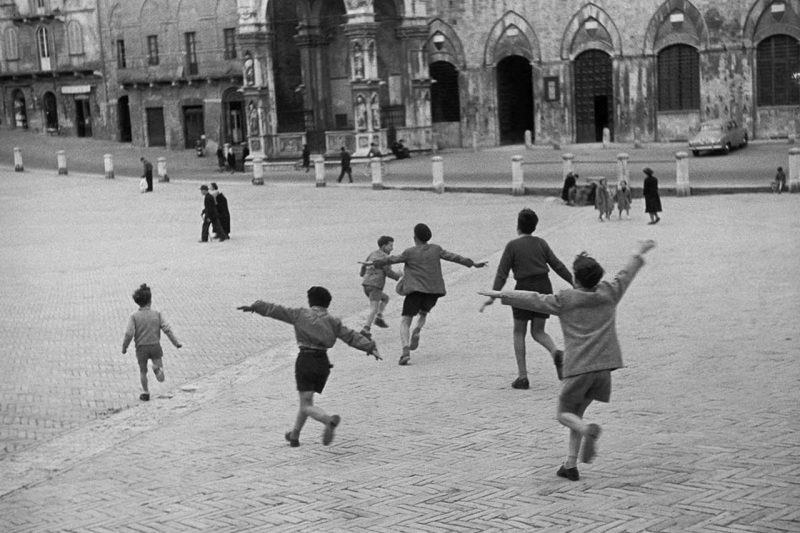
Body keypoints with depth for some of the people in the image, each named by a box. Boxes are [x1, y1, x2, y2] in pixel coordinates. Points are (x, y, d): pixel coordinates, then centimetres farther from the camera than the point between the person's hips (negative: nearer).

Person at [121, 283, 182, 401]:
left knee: (143, 371, 23)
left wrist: (124, 347, -1)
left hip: (141, 348, 0)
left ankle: (145, 393, 28)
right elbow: (167, 329, -7)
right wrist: (176, 343, 1)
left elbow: (129, 334, -15)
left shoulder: (134, 317, -8)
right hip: (155, 346, 0)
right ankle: (157, 368, -28)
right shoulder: (157, 314, -4)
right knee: (161, 378, 3)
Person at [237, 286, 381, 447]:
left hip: (305, 360, -4)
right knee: (306, 400, 22)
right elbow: (352, 336, 1)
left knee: (307, 406, -5)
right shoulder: (332, 321, 9)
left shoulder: (300, 314, 4)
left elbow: (275, 310, 8)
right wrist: (371, 348, -1)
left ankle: (329, 420, -33)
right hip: (323, 363, 4)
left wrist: (254, 306, 17)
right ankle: (294, 435, 32)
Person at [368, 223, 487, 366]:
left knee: (405, 321, 1)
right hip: (434, 291, 3)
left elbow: (391, 260, 5)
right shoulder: (436, 249, 6)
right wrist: (473, 264, 15)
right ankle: (417, 331, -1)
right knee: (423, 313, 31)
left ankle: (405, 351, -22)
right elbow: (454, 257, 8)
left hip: (416, 290, -3)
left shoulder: (410, 252, -1)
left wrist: (375, 263, 18)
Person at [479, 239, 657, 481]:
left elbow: (533, 299, -2)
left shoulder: (565, 300, -2)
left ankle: (588, 430, -24)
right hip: (603, 368, 5)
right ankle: (570, 465, 12)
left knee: (565, 413, 8)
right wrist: (640, 253, 41)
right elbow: (626, 273, 24)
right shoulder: (609, 293, 8)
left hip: (578, 368, -4)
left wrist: (501, 294, 6)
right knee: (577, 412, 16)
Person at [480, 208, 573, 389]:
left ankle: (522, 376, 5)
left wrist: (493, 295, -12)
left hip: (524, 289, -4)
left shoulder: (512, 245, -4)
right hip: (544, 287, 4)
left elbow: (502, 273, -10)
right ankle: (556, 353, -16)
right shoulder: (541, 243, 7)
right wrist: (575, 283, 16)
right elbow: (558, 265, 9)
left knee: (519, 332, 10)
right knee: (538, 331, 14)